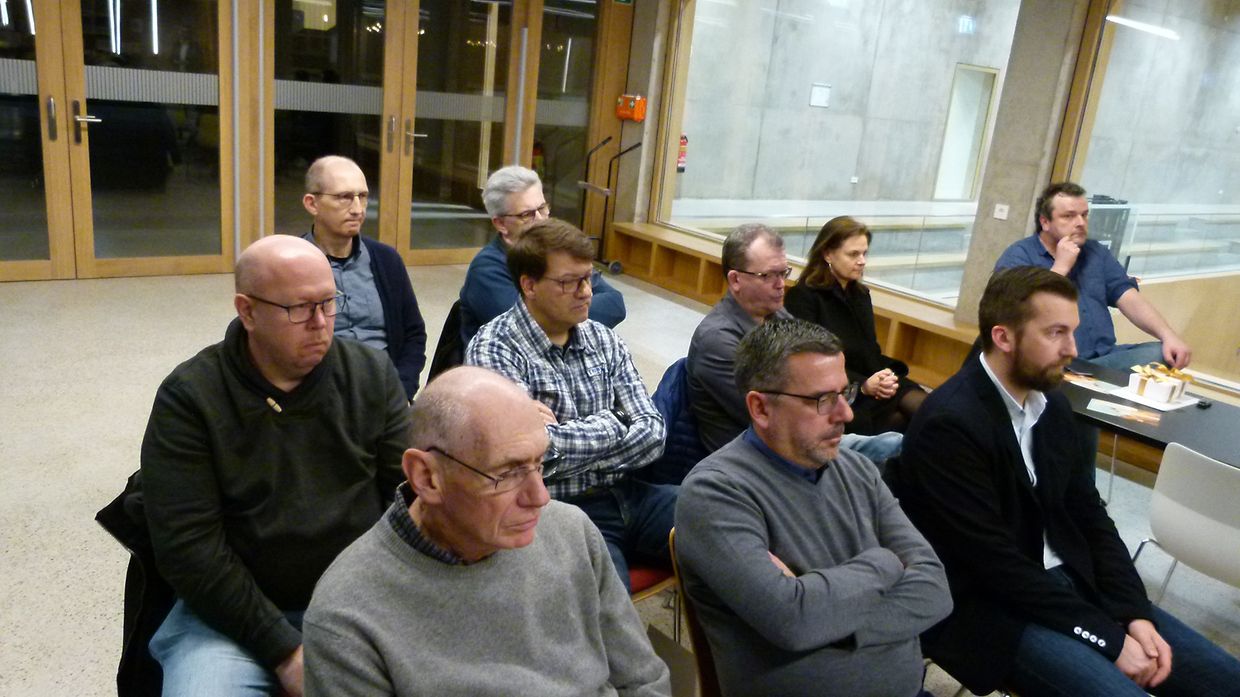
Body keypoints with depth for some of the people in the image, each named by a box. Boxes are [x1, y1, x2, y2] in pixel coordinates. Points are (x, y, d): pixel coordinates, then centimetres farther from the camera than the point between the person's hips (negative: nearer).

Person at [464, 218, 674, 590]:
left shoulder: (603, 339, 10)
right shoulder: (493, 350, -8)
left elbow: (652, 433, 3)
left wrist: (566, 441, -11)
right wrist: (610, 425, -4)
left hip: (625, 494, 6)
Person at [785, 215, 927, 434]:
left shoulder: (861, 294, 18)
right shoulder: (802, 297, -5)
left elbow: (871, 351, 17)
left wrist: (886, 375, -7)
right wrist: (862, 385, -22)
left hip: (872, 383, 6)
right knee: (899, 420, -28)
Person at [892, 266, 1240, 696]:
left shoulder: (1052, 406, 5)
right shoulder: (948, 424, -22)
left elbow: (1089, 517, 10)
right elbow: (994, 560, -22)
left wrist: (1134, 613, -3)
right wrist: (1108, 637, -17)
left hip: (1070, 585, 8)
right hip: (990, 609, -8)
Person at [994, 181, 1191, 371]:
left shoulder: (1096, 252, 18)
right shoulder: (1018, 256, -2)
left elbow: (1130, 299, 9)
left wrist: (1168, 336, -8)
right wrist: (1061, 267, -9)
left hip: (1104, 359, 6)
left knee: (1164, 355, -17)